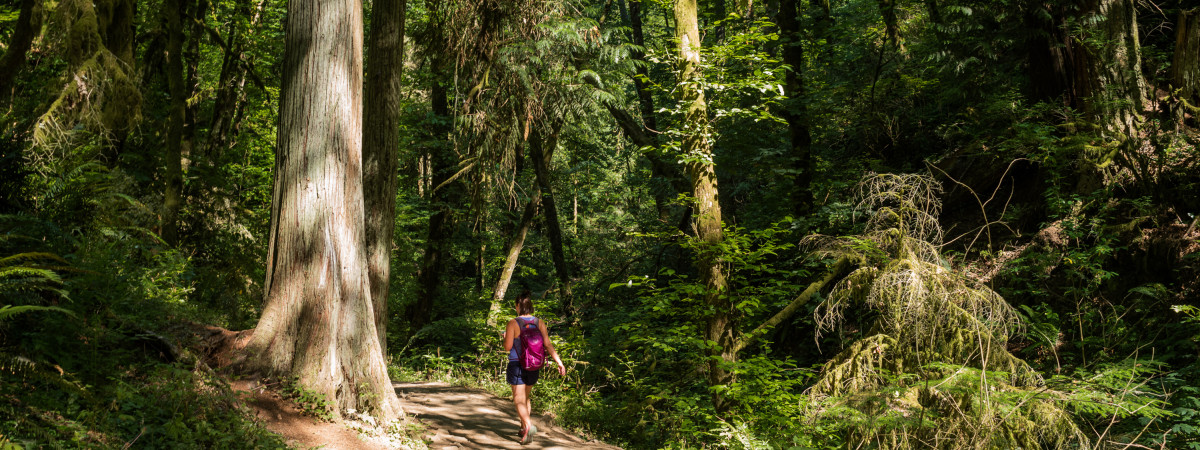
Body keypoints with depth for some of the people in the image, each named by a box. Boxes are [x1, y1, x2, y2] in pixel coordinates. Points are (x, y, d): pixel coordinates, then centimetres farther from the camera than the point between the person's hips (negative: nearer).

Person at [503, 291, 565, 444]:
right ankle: (523, 429, 27)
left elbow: (507, 347, -12)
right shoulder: (539, 323, -1)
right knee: (526, 397, 21)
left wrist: (505, 338, 9)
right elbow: (548, 344, -7)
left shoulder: (513, 323, -13)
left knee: (519, 400, -5)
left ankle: (528, 425, -28)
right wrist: (559, 362, -6)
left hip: (516, 365, -5)